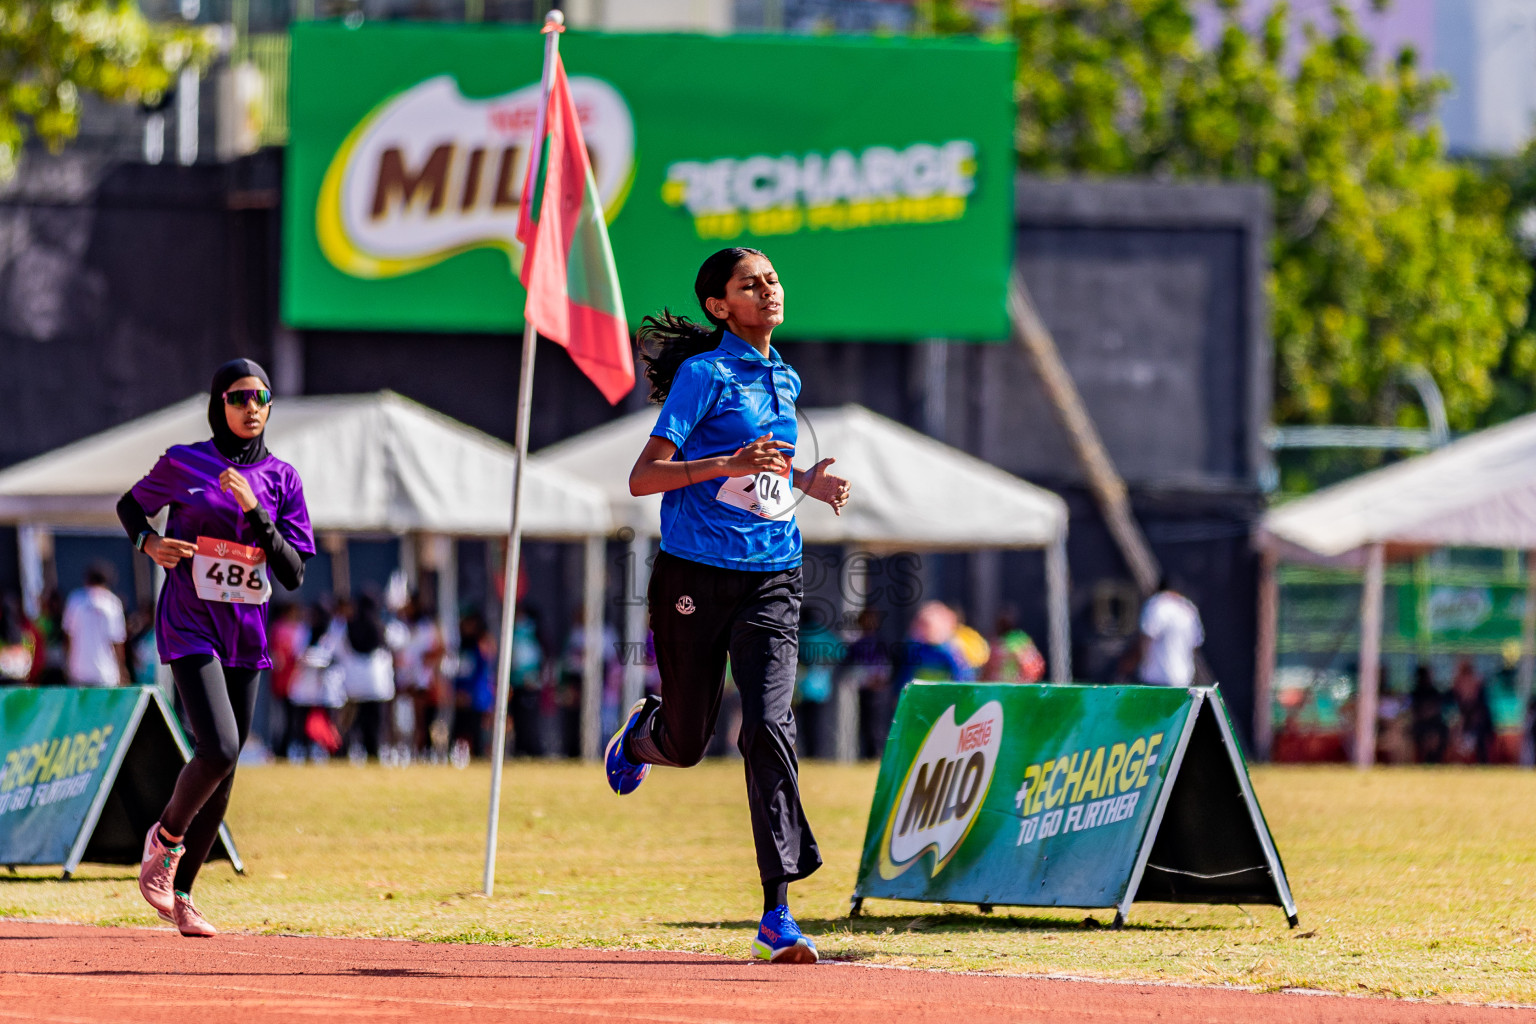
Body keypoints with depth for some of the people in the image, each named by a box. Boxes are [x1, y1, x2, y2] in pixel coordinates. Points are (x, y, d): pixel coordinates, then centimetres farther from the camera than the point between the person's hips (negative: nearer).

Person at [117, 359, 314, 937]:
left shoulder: (281, 478, 4)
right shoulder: (183, 464, -1)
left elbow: (293, 575, -3)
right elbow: (130, 505, 15)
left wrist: (255, 512, -16)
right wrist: (149, 542, -6)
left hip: (246, 638, 4)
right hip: (190, 628, -4)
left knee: (223, 769, 5)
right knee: (218, 750, -21)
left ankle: (179, 894, 16)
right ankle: (166, 839, 7)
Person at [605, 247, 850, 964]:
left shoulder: (785, 380, 14)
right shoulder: (704, 373, -7)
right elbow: (642, 478, -15)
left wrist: (808, 482, 13)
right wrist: (730, 463, -27)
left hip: (772, 580, 4)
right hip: (696, 575, -4)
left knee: (769, 728, -14)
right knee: (686, 743, 7)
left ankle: (777, 912, -14)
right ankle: (640, 734, 48)